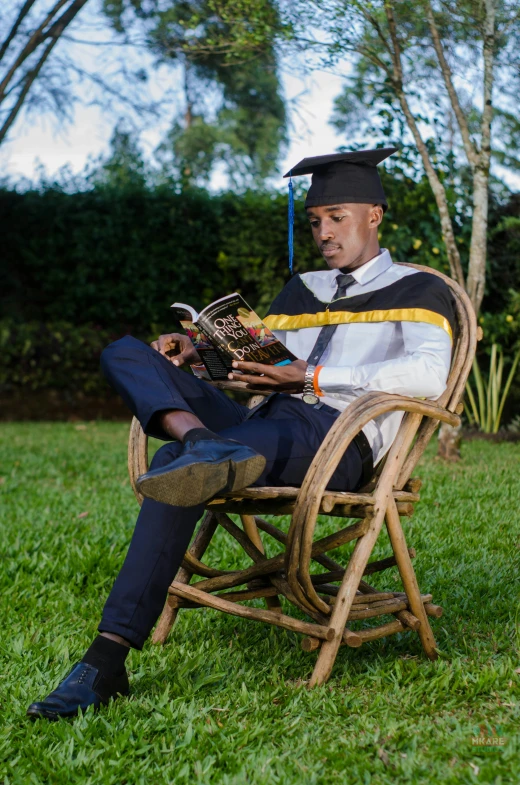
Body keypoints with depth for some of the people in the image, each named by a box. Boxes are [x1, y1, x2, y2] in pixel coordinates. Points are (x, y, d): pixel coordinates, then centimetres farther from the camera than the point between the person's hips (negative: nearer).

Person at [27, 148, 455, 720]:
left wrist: (313, 378, -18)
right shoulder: (301, 290, 33)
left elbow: (428, 375, -10)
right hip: (264, 424, 8)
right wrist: (197, 351, 7)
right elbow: (251, 358, 32)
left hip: (340, 439, -7)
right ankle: (203, 445, -43)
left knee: (176, 465, -37)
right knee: (127, 354, -12)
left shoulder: (419, 292, 11)